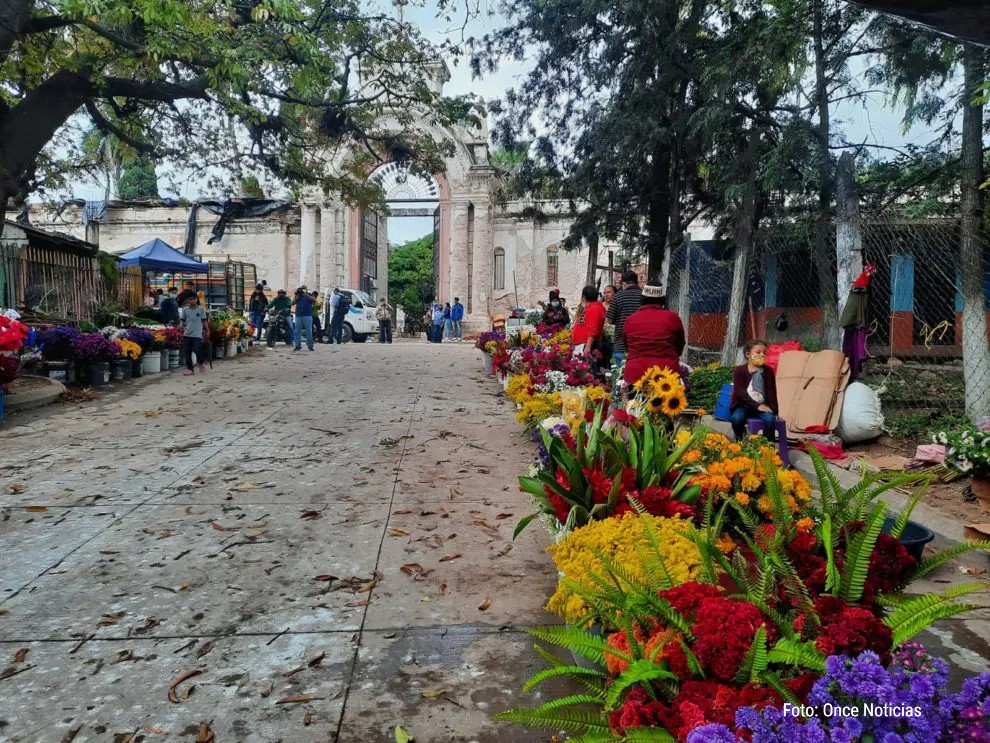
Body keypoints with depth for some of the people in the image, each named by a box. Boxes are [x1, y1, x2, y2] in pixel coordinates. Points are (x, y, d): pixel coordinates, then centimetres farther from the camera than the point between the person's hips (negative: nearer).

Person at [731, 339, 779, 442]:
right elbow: (740, 392, -14)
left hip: (763, 406, 2)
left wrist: (774, 410, -8)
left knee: (770, 419, -29)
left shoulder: (768, 371, 5)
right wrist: (757, 405, -22)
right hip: (743, 405, -2)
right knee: (736, 418, -32)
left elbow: (771, 392, 5)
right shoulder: (739, 370, -4)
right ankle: (740, 441, -6)